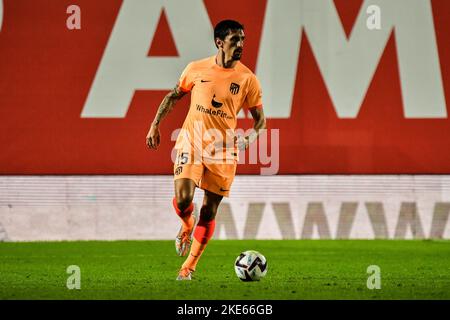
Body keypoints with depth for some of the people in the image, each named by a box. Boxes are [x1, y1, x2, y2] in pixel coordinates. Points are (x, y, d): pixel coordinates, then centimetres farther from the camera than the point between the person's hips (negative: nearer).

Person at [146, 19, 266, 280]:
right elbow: (173, 96, 14)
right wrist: (155, 125, 9)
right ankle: (187, 225, 17)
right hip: (192, 142, -1)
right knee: (183, 198, -20)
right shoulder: (196, 69, -1)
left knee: (209, 212, 3)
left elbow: (260, 118, 4)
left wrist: (251, 136, -16)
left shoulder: (247, 79, -3)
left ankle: (189, 267, 17)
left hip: (223, 151, 1)